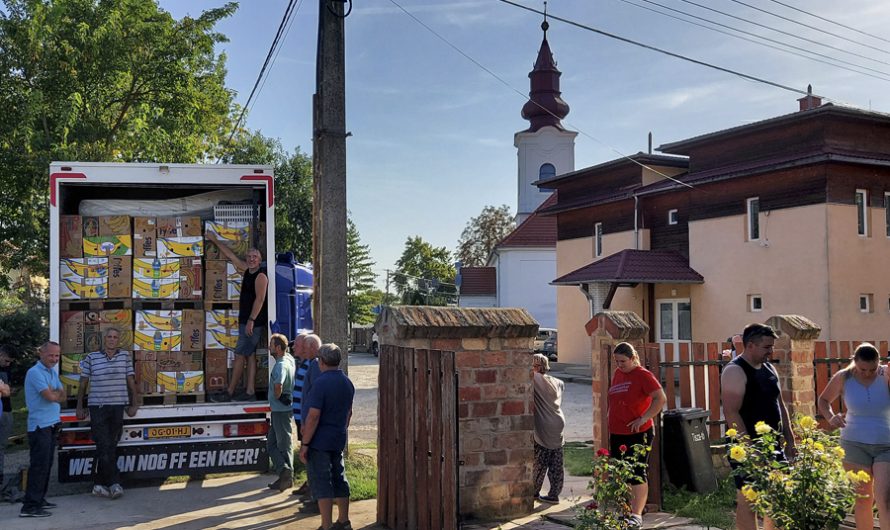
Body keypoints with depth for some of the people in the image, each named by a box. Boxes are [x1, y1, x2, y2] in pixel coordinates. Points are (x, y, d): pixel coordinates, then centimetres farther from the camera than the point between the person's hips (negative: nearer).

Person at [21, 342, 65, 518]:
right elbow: (50, 396, -19)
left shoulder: (53, 372, 16)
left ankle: (39, 499, 22)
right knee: (39, 465, -11)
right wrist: (58, 392, 2)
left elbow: (62, 397, 12)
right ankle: (30, 506, -9)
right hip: (40, 425, -9)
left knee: (46, 464, 13)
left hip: (52, 424, 9)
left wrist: (55, 392, -9)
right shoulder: (35, 373, -12)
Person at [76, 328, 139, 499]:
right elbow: (83, 383, 9)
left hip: (118, 408, 3)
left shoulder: (125, 356, 8)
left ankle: (99, 484, 14)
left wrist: (134, 404, 5)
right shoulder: (91, 358, 3)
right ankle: (114, 483, -9)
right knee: (105, 447, -10)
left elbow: (131, 381, 10)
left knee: (110, 447, 5)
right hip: (97, 408, -2)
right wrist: (79, 407, 8)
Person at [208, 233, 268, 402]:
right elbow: (231, 255, 22)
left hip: (253, 322, -9)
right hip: (246, 320, 9)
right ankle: (250, 392, 12)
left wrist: (251, 320, -23)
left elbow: (260, 299, -19)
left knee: (240, 355, -6)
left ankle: (230, 393, -1)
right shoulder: (247, 270, 13)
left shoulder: (261, 275, -12)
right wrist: (215, 240, 28)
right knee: (249, 356, 9)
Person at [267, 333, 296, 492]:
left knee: (284, 445, -1)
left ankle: (286, 472, 5)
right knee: (271, 443, 13)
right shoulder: (289, 359, 7)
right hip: (280, 410, 9)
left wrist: (277, 397, -17)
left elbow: (278, 385, -38)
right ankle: (285, 473, 12)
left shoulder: (281, 365, -22)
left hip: (281, 410, -9)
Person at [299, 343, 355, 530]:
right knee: (339, 479, 15)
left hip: (319, 442, -8)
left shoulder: (321, 383, -18)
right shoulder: (347, 383, 8)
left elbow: (313, 416, -20)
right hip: (338, 441, 8)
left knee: (321, 483, -2)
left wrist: (304, 444, -16)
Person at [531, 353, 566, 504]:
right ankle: (554, 494, 14)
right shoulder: (556, 382, 13)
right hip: (558, 425, 7)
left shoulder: (535, 378, -9)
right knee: (556, 464, 9)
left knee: (539, 463, 3)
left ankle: (534, 492, 13)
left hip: (543, 428, -7)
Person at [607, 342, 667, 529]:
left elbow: (661, 398, -18)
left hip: (638, 433, -7)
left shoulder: (643, 375, -10)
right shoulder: (617, 374, 11)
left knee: (637, 473, -6)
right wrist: (611, 426, 19)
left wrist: (643, 419, -21)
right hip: (617, 433, 7)